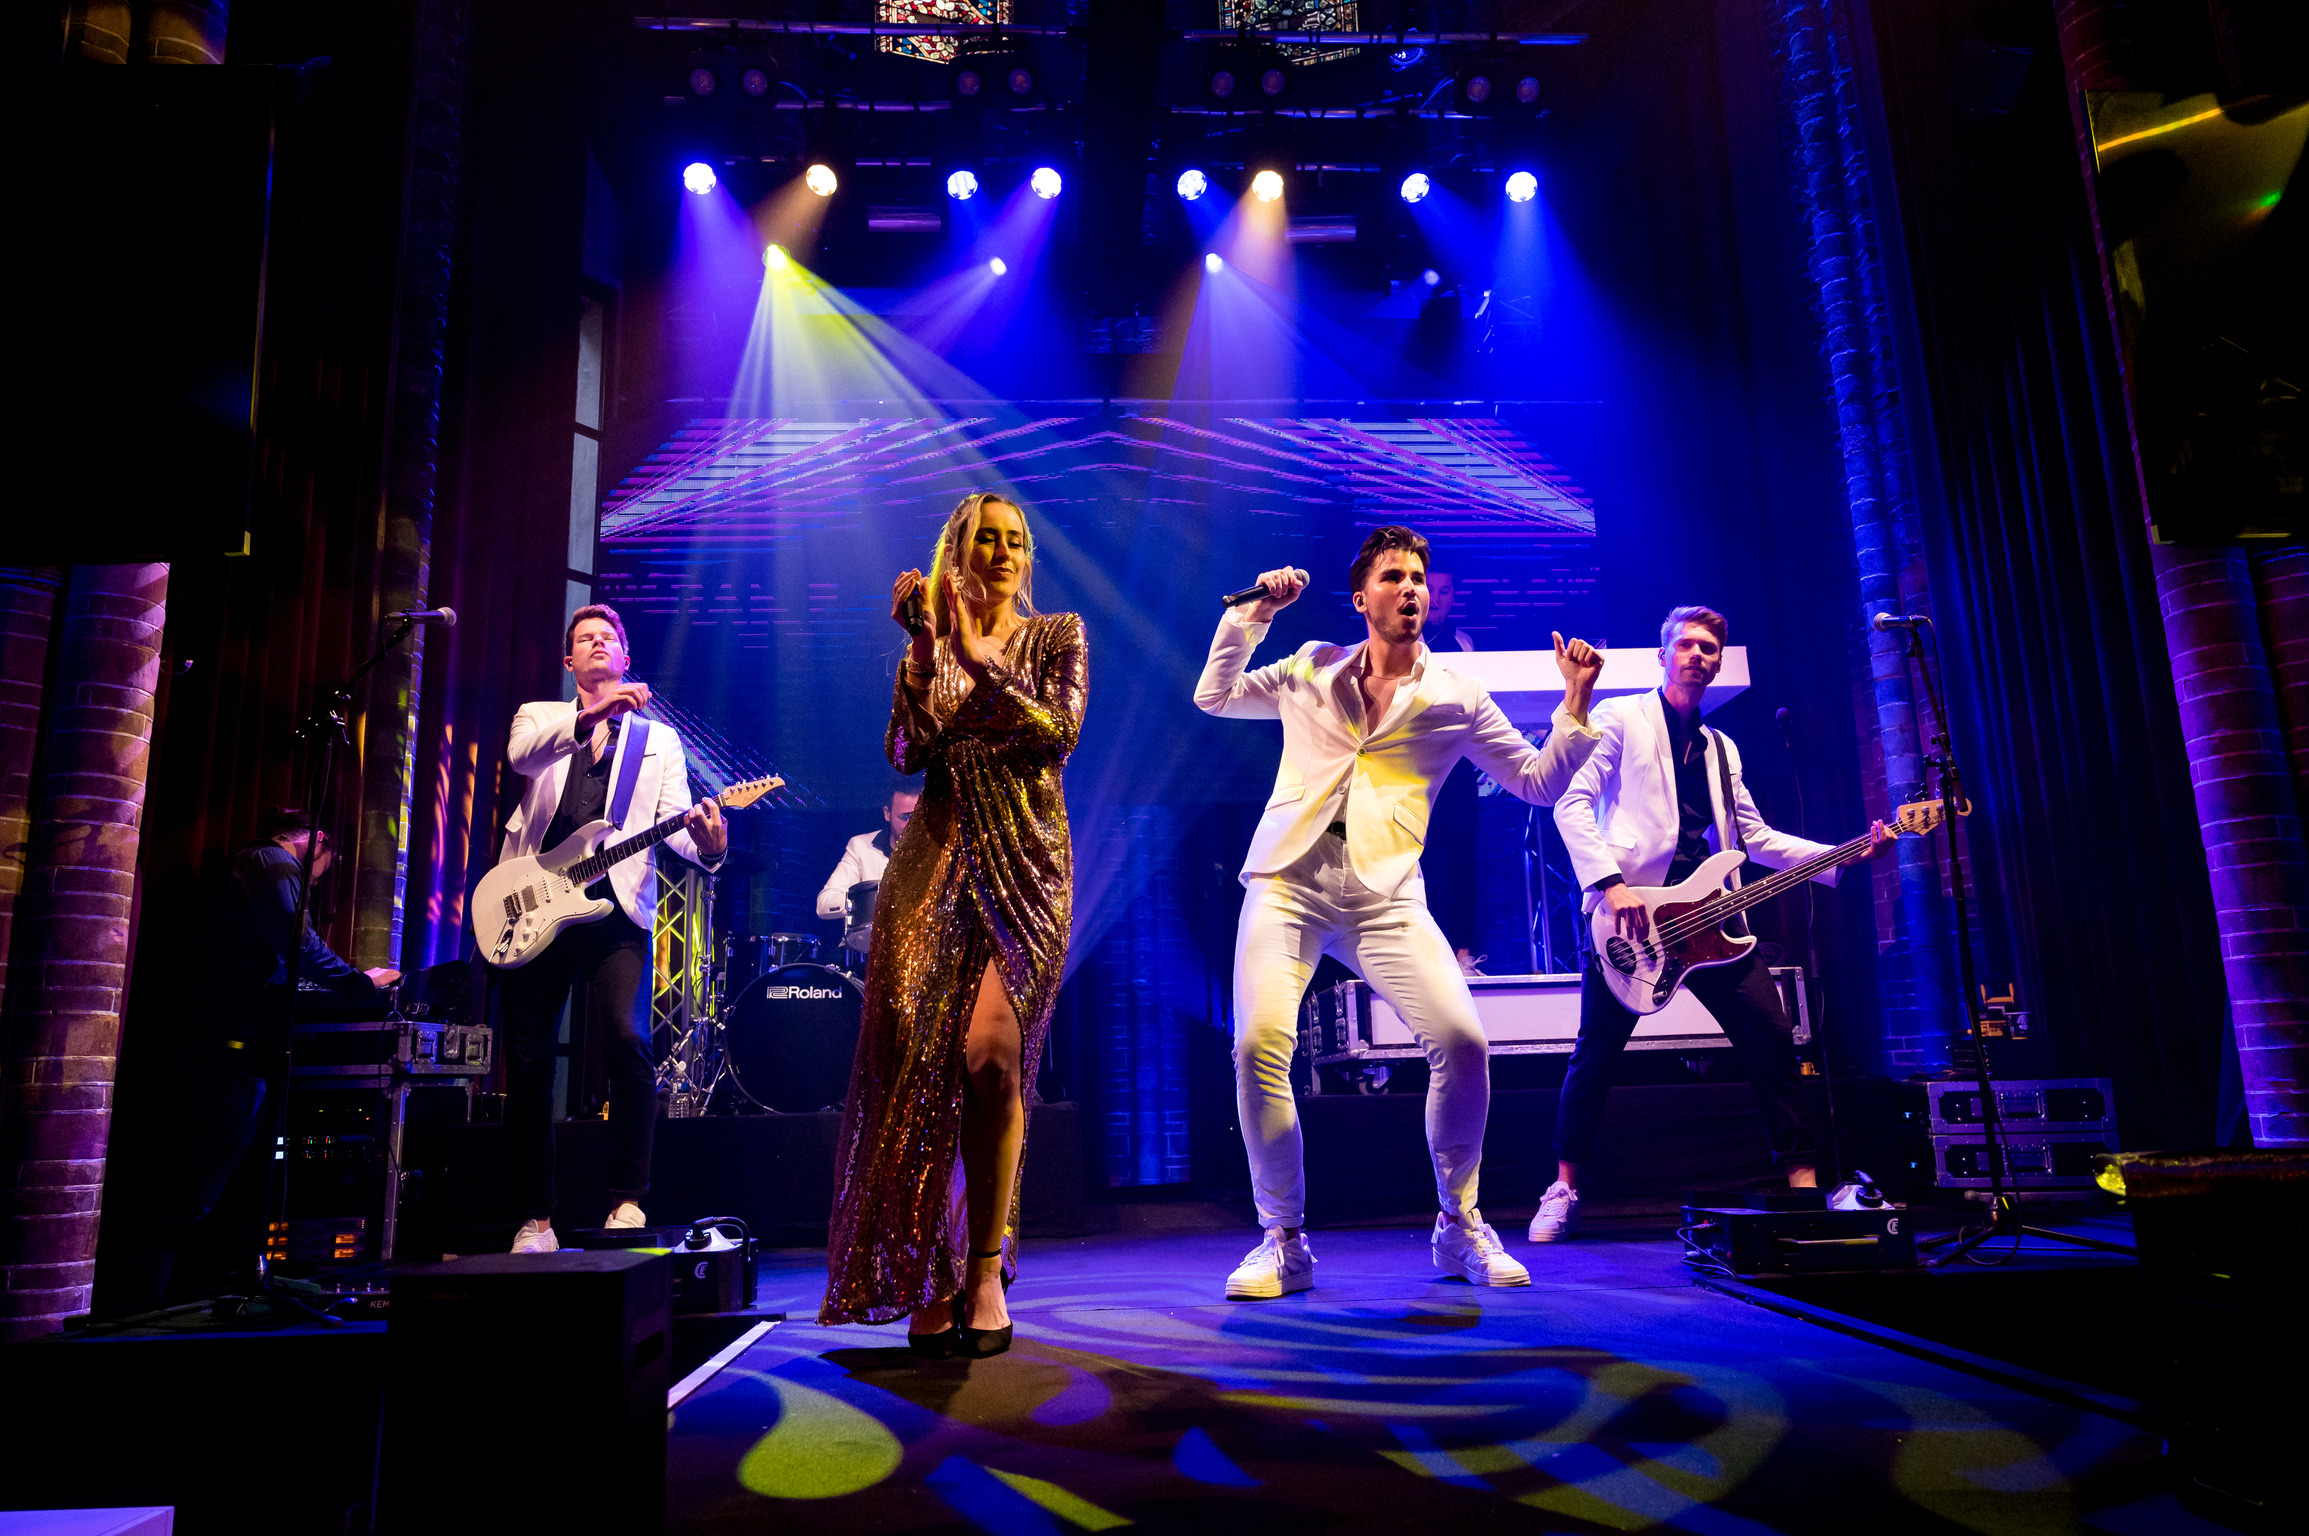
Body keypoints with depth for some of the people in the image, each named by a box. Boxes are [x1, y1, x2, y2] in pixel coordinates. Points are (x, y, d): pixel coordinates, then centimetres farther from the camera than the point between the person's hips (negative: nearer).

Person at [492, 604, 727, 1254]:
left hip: (615, 908, -1)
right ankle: (535, 1219, 14)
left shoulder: (659, 738, 19)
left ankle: (628, 1203, -10)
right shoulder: (540, 718, 18)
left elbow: (673, 824, 5)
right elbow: (521, 755, -8)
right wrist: (591, 714, -23)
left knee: (624, 1037, -21)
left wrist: (706, 845, -19)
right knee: (528, 1060, 2)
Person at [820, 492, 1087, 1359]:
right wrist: (923, 651, -7)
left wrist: (978, 659, -10)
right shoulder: (932, 646, 15)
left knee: (988, 1050, -17)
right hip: (939, 856, 2)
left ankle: (985, 1269, -4)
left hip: (1026, 861, -2)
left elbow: (1060, 733, -6)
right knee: (916, 1049, -10)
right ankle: (930, 1275, 2)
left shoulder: (1057, 635, 11)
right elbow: (905, 753, 1)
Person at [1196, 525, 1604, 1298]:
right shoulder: (1312, 669, 15)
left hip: (1384, 894, 0)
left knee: (1463, 1041, -17)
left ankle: (1459, 1226, 8)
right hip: (1287, 883, 0)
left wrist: (1576, 702, -2)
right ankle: (1283, 1241, 0)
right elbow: (1213, 696, 19)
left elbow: (1538, 781, 11)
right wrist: (1254, 611, 11)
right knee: (1259, 1046, -19)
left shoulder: (1456, 697, 10)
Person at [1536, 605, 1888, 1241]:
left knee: (1771, 1033, -3)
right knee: (1596, 1051, -5)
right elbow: (1573, 804, -6)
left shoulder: (1721, 748, 24)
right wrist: (1609, 883, -18)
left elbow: (1756, 836, 21)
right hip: (1628, 907, -5)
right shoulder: (1620, 718, 4)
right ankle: (1565, 1190, 9)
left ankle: (1803, 1177, 10)